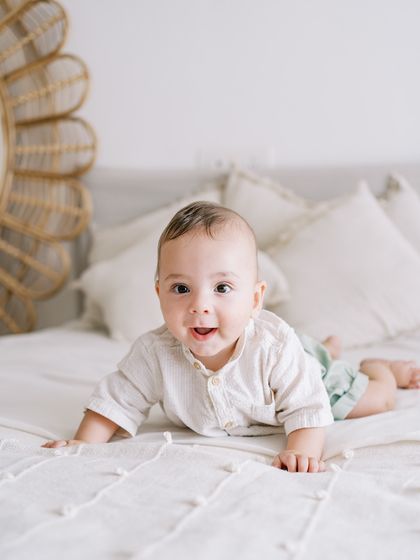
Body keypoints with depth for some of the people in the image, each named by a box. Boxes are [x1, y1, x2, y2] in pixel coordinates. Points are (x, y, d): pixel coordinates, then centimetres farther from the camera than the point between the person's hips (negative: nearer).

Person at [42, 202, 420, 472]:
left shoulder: (275, 347, -45)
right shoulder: (155, 353, -38)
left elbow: (307, 409, -38)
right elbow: (117, 400, -26)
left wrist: (300, 451, -55)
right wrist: (84, 442, -37)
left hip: (303, 374, -4)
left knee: (378, 400, 11)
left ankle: (379, 367, 44)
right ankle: (328, 349, 61)